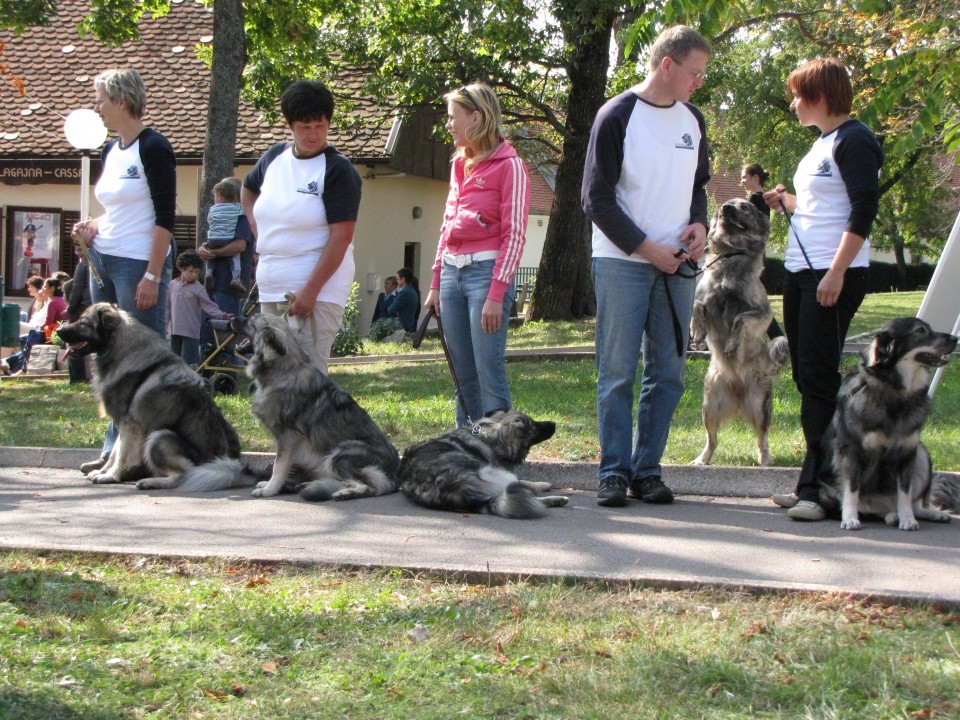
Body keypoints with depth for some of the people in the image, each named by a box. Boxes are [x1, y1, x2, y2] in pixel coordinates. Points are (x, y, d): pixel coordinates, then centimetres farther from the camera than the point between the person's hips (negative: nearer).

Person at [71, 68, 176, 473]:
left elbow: (165, 218, -14)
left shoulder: (153, 148, -10)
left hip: (140, 264, -9)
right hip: (104, 261, 9)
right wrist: (93, 227, 4)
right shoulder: (110, 151, 15)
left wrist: (152, 276, -18)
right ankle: (115, 451, 13)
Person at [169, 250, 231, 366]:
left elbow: (209, 307, -7)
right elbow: (168, 306, 15)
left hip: (191, 331, -5)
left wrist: (222, 315, -21)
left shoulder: (198, 289, -5)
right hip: (175, 330, 5)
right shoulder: (173, 285, 7)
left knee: (189, 361, -6)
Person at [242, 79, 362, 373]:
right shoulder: (275, 157, 10)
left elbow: (341, 236, -16)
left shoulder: (338, 169, -10)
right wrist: (260, 232, 15)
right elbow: (248, 190, 31)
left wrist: (311, 290, -21)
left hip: (317, 287, -7)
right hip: (271, 287, 7)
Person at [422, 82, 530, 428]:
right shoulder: (460, 164, 17)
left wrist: (497, 295, -15)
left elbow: (514, 234, -10)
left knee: (489, 373, -9)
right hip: (452, 271, 7)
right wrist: (436, 283, 16)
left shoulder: (508, 165, -5)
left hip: (486, 271, -7)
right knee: (462, 375, 8)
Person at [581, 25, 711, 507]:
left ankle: (647, 470, 11)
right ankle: (614, 472, 2)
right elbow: (596, 199, -9)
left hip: (676, 264, 6)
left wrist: (699, 224, 1)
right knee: (617, 372, -3)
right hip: (621, 262, -5)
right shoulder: (617, 116, -7)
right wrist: (645, 247, -13)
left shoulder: (692, 120, 11)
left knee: (667, 373, 5)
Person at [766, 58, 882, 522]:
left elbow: (864, 210, -17)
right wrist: (788, 202, 13)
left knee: (819, 378, -10)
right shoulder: (822, 144, 19)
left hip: (835, 275, -10)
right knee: (806, 375, 9)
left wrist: (837, 272, -22)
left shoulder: (853, 141, -10)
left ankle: (819, 488, -8)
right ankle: (812, 484, 13)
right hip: (801, 273, 10)